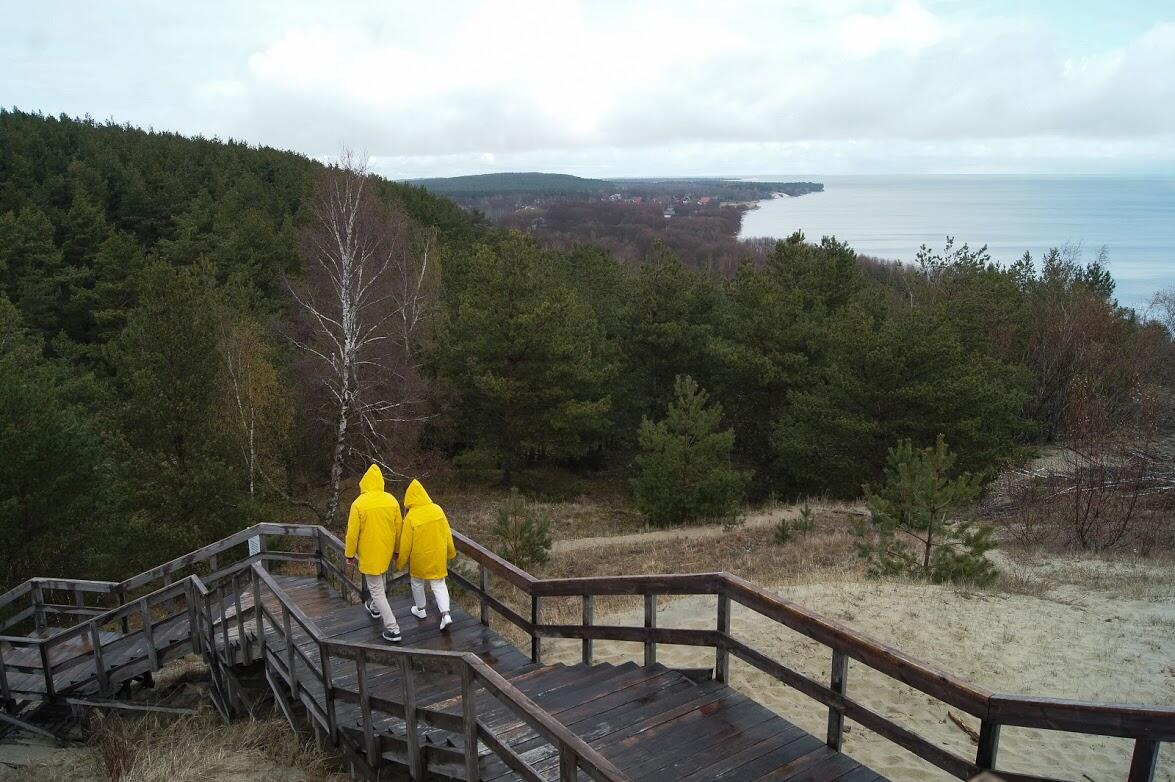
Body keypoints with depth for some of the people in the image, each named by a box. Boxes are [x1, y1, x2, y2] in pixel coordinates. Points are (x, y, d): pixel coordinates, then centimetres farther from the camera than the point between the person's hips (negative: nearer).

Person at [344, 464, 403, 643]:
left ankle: (393, 629, 1)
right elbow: (399, 528, 2)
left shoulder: (359, 504, -20)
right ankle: (376, 608, 53)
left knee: (376, 589, 4)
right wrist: (396, 550, 16)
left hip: (369, 554, -5)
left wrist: (350, 554, 0)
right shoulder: (391, 500, -7)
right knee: (381, 580, 30)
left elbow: (352, 533, -15)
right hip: (386, 552, 5)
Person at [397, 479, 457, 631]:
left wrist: (400, 562, 2)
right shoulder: (437, 509, -10)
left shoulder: (411, 517, -21)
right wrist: (450, 552, 15)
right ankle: (446, 614, -1)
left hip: (419, 558, -3)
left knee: (417, 583, 22)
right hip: (438, 556, 3)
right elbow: (447, 533, 0)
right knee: (438, 584, 13)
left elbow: (406, 543, -13)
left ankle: (420, 610, 39)